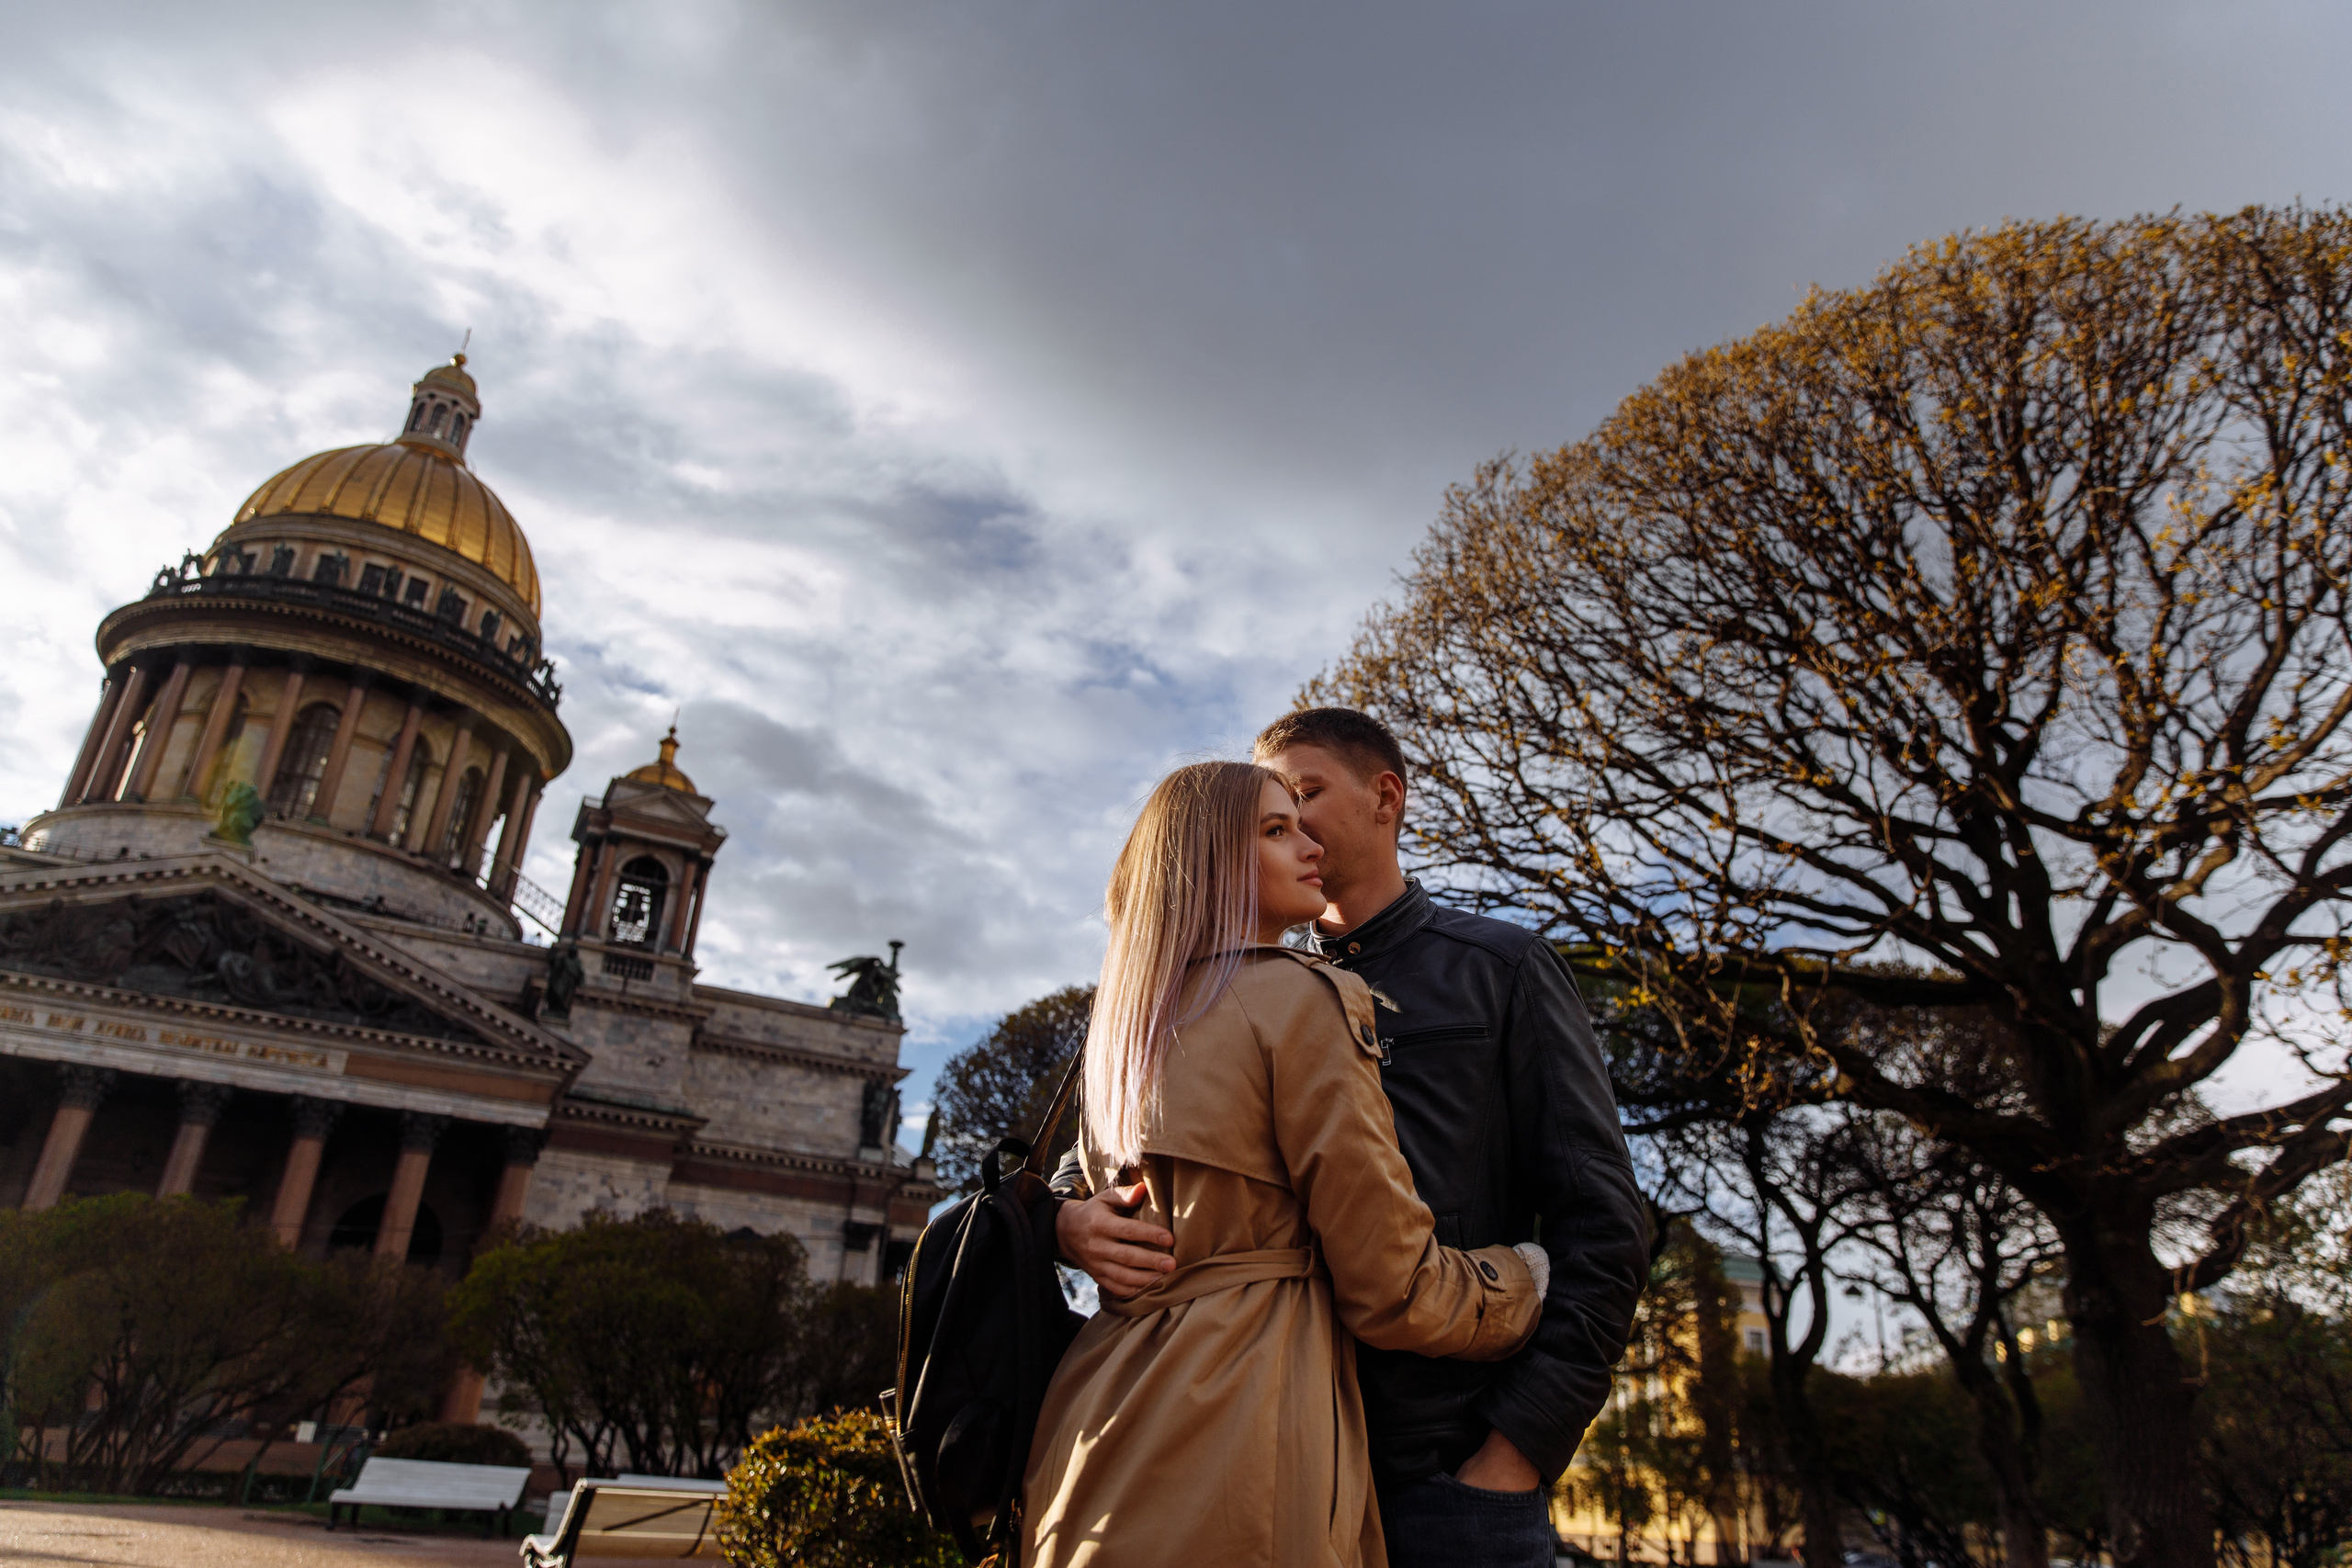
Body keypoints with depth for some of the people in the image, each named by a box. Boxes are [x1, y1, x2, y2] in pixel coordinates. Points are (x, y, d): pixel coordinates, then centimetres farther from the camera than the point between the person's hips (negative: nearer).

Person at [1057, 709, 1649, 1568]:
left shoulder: (1501, 968, 4)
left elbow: (1602, 1226, -3)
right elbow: (1121, 1151, 12)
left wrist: (1511, 1457, -11)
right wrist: (1070, 1216, -12)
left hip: (1451, 1473, -3)